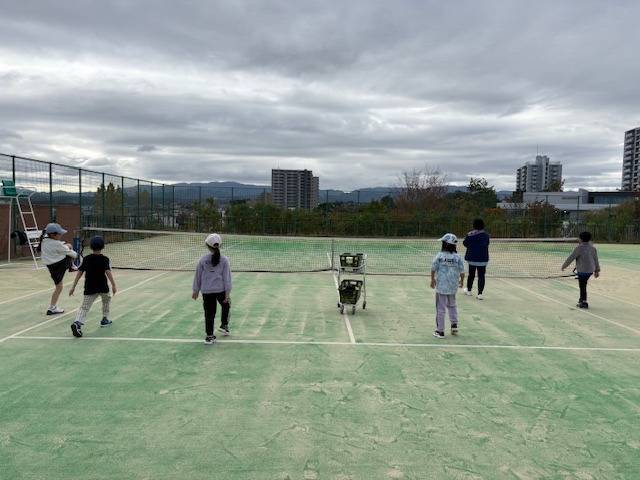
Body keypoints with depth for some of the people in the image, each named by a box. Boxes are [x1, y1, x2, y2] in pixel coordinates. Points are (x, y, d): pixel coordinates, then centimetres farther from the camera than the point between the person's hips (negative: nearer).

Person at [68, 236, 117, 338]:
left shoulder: (86, 259, 6)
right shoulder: (104, 259, -5)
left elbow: (79, 273, 5)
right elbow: (108, 272, -16)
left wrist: (73, 287, 9)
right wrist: (113, 285, -19)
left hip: (89, 288, 2)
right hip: (103, 287, -2)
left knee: (84, 307, -4)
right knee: (106, 299, 28)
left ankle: (77, 323, -28)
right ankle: (105, 319, 32)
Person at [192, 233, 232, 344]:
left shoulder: (203, 260, -1)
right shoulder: (224, 260, -4)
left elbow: (198, 276, 6)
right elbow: (227, 277, -5)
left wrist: (196, 290, 17)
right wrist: (227, 293, -2)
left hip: (206, 291, 1)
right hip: (220, 290, -1)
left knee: (209, 313, 7)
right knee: (226, 306, 28)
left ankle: (209, 336, 13)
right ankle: (224, 325, 27)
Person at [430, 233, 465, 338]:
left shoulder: (439, 256, -11)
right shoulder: (458, 257, -5)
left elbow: (433, 269, -4)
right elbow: (462, 271, 0)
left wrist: (432, 279, 13)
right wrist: (462, 281, 19)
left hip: (441, 286, -3)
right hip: (453, 287, 3)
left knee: (440, 308, 4)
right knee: (452, 305, 26)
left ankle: (440, 331, 9)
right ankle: (454, 325, 22)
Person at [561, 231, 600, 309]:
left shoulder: (579, 248, -14)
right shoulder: (593, 248, 8)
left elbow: (571, 258, -12)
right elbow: (596, 260, 15)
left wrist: (564, 266, -1)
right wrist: (597, 270, 24)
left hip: (582, 271, -7)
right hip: (590, 270, 7)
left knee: (582, 286, 0)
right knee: (583, 285, 19)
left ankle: (584, 303, 4)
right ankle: (582, 299, 26)